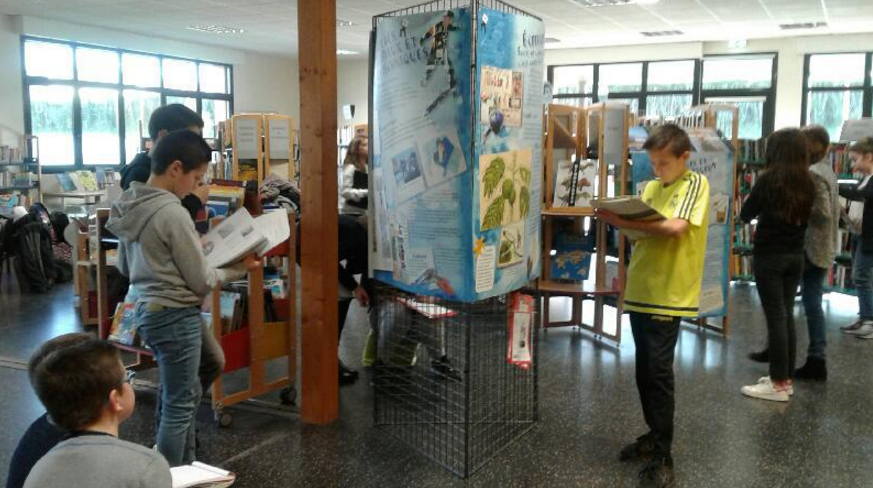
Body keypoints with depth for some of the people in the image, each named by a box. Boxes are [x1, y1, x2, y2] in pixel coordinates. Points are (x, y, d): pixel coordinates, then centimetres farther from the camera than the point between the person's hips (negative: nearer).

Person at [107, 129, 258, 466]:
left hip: (148, 311, 10)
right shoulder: (172, 213, -21)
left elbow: (125, 266, 17)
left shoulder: (131, 206, 5)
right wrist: (239, 269, 0)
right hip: (176, 317, -10)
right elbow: (200, 281, -15)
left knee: (185, 395, 22)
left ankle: (184, 470, 35)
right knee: (179, 406, 4)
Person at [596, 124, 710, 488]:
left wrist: (624, 222, -20)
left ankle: (663, 459, 3)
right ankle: (655, 435, 30)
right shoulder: (651, 187, 15)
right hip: (640, 290, 7)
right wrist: (617, 218, -1)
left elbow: (675, 227, -22)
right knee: (644, 371, 14)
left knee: (658, 371, -6)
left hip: (668, 294, -7)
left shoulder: (695, 184, -6)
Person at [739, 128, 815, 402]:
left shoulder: (769, 179, -13)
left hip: (770, 256, -6)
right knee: (787, 315, 12)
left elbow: (745, 215, -4)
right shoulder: (807, 183, 5)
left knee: (775, 317, -3)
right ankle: (787, 378, 20)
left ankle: (779, 384, 2)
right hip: (795, 256, 6)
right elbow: (802, 218, 17)